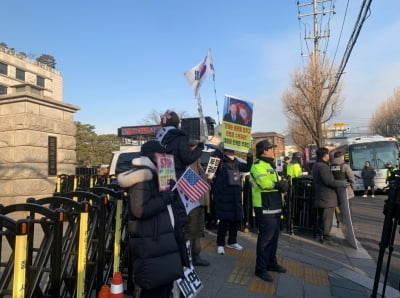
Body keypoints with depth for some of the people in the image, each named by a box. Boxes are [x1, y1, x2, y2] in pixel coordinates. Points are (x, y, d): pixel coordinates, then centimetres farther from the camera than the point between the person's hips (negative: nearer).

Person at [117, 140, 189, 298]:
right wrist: (165, 197, -21)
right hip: (150, 244, -10)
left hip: (162, 240, 10)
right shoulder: (142, 177, -16)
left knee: (164, 284, 19)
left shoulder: (153, 175, 16)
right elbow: (140, 210, -26)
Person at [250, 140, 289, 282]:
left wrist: (281, 184, -7)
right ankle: (261, 268, 8)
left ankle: (271, 262, 34)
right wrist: (278, 184, -12)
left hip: (274, 207, 10)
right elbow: (265, 183, -30)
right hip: (265, 208, -10)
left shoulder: (269, 165, 19)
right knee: (265, 238, -4)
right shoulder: (258, 165, -14)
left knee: (274, 236, 19)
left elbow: (278, 183, 16)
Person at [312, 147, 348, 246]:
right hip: (327, 197, -10)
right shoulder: (323, 166, -21)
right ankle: (326, 237, 5)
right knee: (327, 218, -2)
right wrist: (342, 184, -13)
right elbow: (329, 181, -25)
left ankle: (322, 235, 25)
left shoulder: (316, 165, 12)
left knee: (321, 217, 16)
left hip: (320, 196, 10)